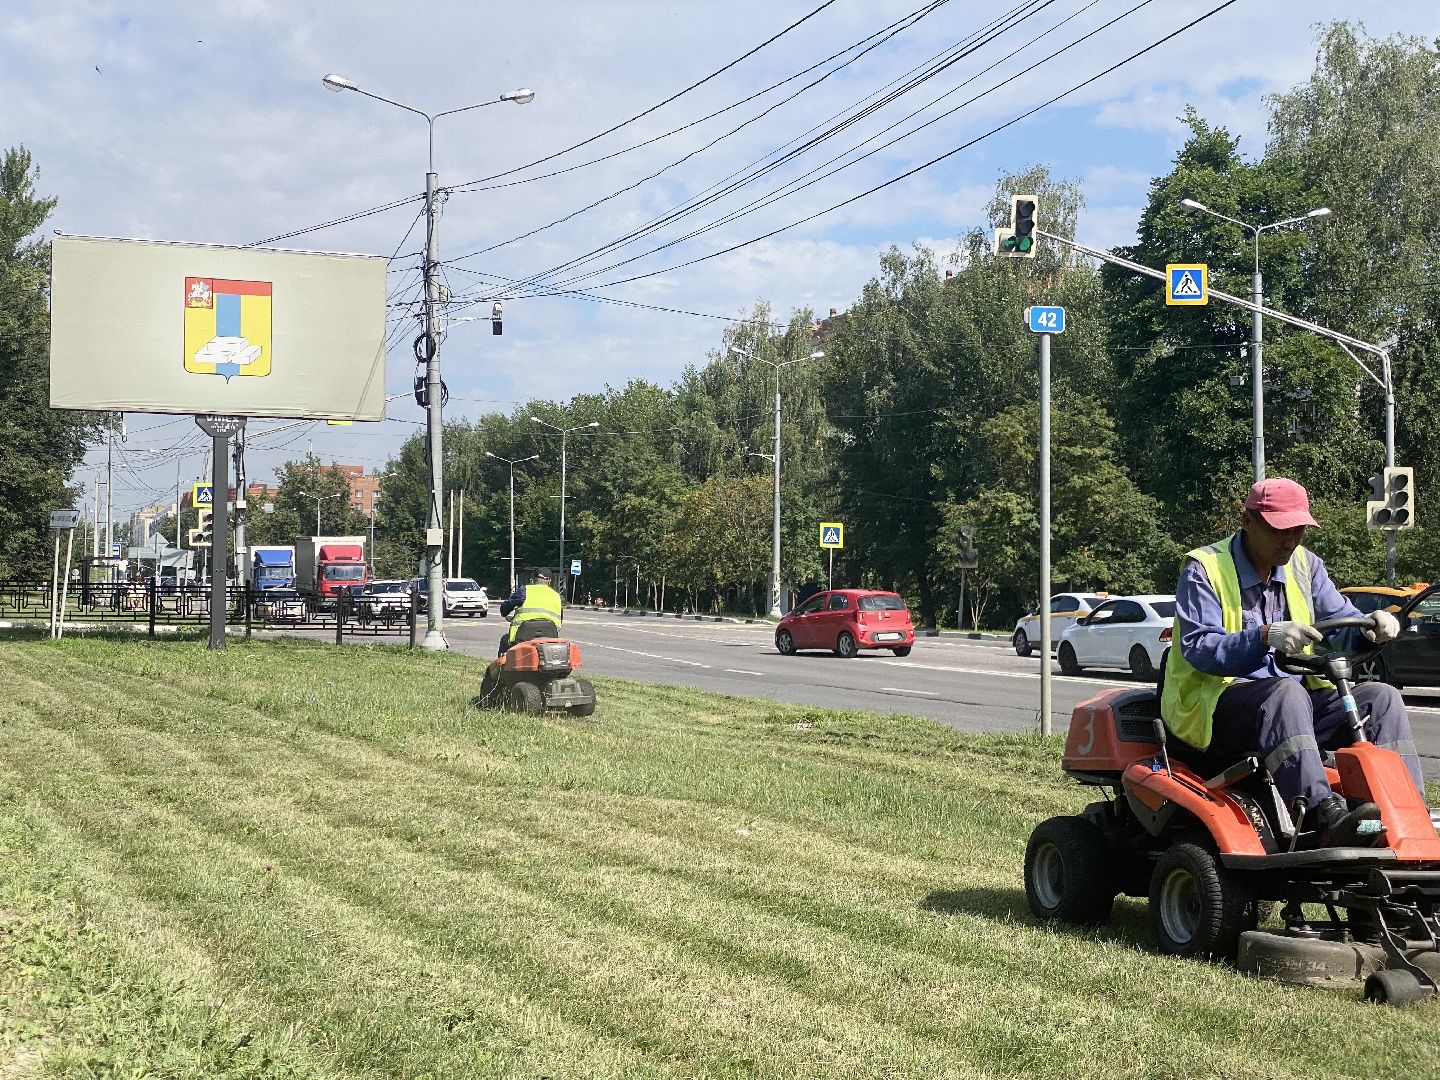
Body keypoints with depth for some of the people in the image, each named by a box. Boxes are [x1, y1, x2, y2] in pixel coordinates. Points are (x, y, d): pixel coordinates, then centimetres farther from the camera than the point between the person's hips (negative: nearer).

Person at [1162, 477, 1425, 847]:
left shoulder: (1305, 565, 15)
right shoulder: (1204, 569, -7)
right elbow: (1198, 648, -19)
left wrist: (1373, 624, -15)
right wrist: (1265, 636, -35)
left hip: (1297, 696, 7)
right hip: (1219, 705, -7)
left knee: (1381, 697, -13)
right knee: (1285, 693, -38)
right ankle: (1327, 817, -53)